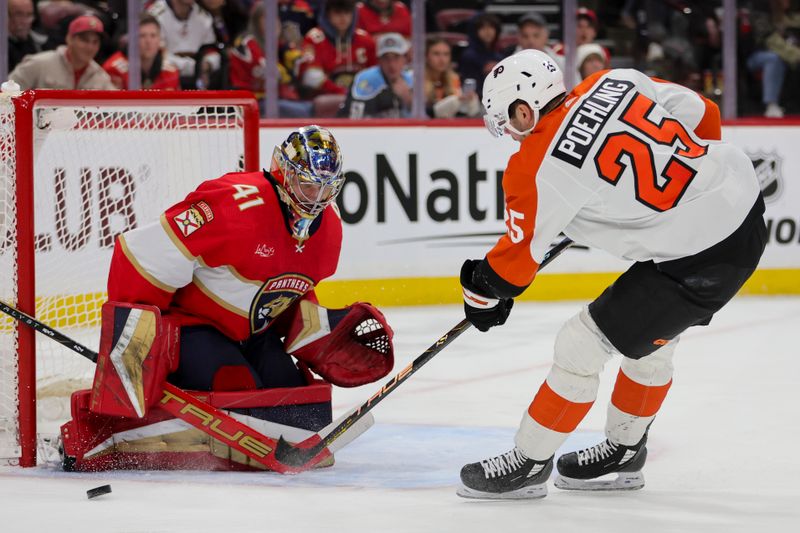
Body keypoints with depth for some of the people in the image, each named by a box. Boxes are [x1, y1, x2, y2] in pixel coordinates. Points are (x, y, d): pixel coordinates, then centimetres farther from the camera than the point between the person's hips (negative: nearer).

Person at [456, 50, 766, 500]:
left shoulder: (538, 170, -14)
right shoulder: (615, 83, 2)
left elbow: (520, 254, -2)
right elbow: (704, 116, 10)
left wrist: (482, 293, 17)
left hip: (697, 261, -8)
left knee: (582, 345, 3)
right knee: (650, 338, 26)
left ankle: (529, 464, 17)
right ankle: (625, 453, 41)